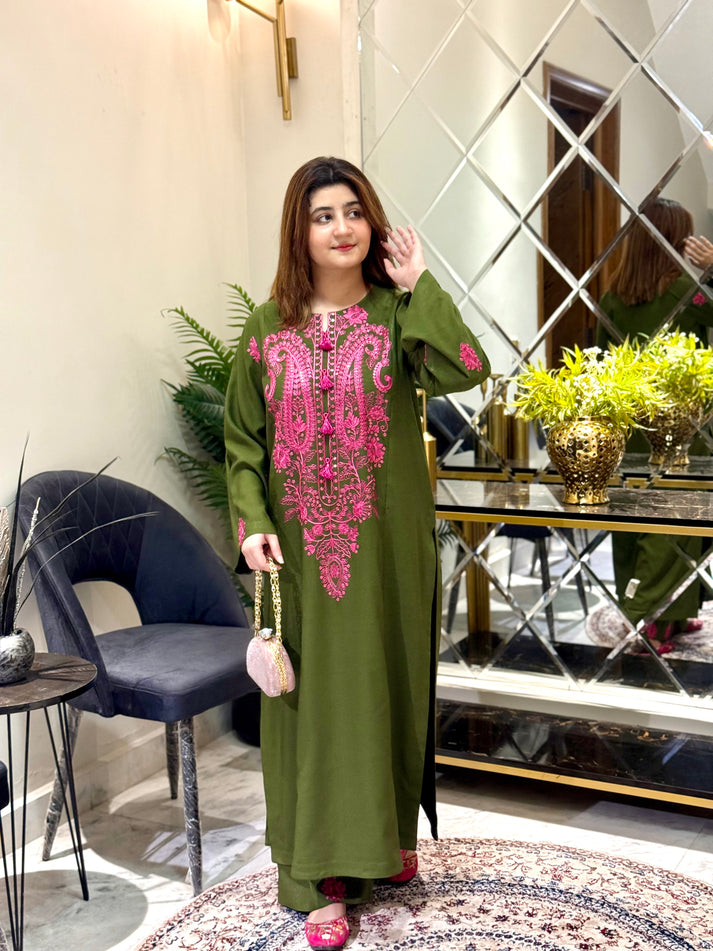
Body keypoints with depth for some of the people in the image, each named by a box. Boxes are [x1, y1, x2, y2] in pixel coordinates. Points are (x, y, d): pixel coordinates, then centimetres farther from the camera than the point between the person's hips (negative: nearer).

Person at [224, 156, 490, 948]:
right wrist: (252, 523, -7)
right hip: (302, 549, 0)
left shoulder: (398, 313, -1)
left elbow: (464, 369, -20)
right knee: (316, 699, 5)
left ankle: (388, 836, 36)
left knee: (388, 685, 12)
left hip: (387, 544, 0)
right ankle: (325, 880, 16)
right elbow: (243, 439, 5)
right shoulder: (267, 329, 2)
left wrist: (417, 286, -16)